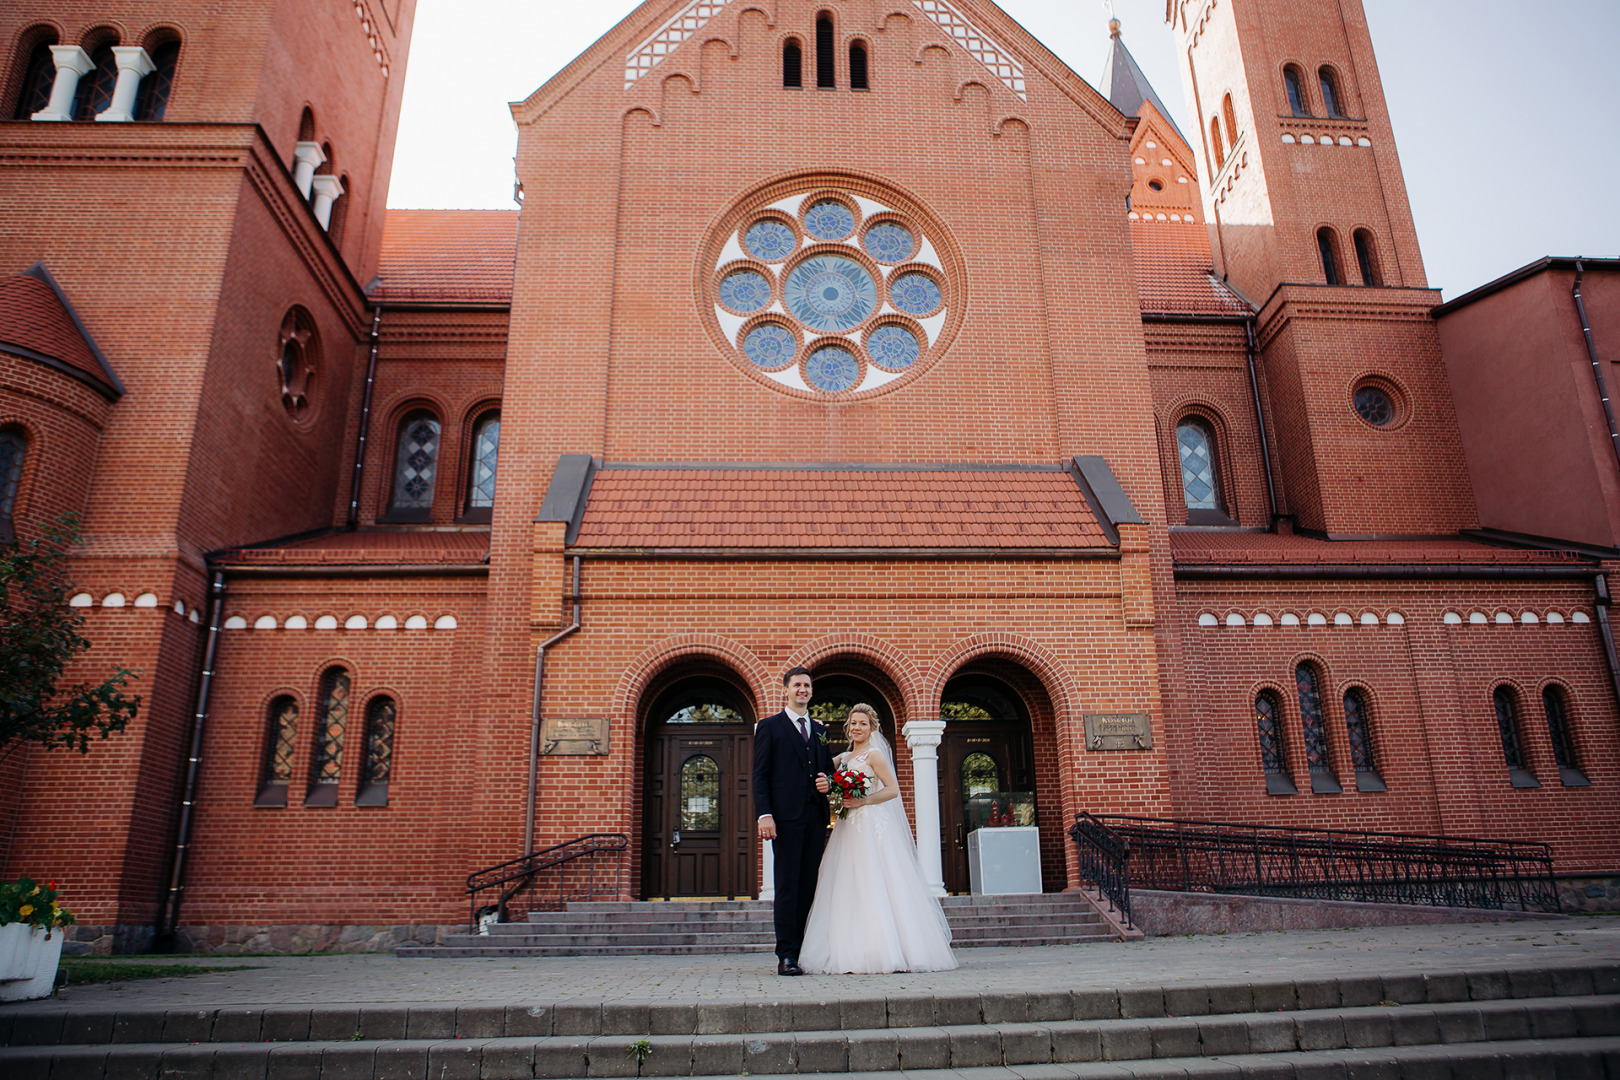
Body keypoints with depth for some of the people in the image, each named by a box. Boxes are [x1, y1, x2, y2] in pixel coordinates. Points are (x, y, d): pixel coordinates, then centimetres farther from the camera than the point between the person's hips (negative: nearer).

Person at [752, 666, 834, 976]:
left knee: (808, 886, 6)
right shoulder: (769, 726, 4)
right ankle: (786, 956, -1)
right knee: (787, 886, -5)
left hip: (816, 816, 5)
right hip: (786, 817, -5)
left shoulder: (820, 730, 19)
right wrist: (764, 814, -13)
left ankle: (803, 950, 12)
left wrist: (828, 783, 1)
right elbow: (760, 775, -2)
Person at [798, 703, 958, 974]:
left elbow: (892, 789, -10)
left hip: (871, 827, -7)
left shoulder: (874, 754, -3)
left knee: (873, 886, -9)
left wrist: (862, 801, -17)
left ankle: (886, 953, -5)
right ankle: (854, 954, 5)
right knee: (849, 889, 3)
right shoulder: (844, 757, 18)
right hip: (849, 828, 7)